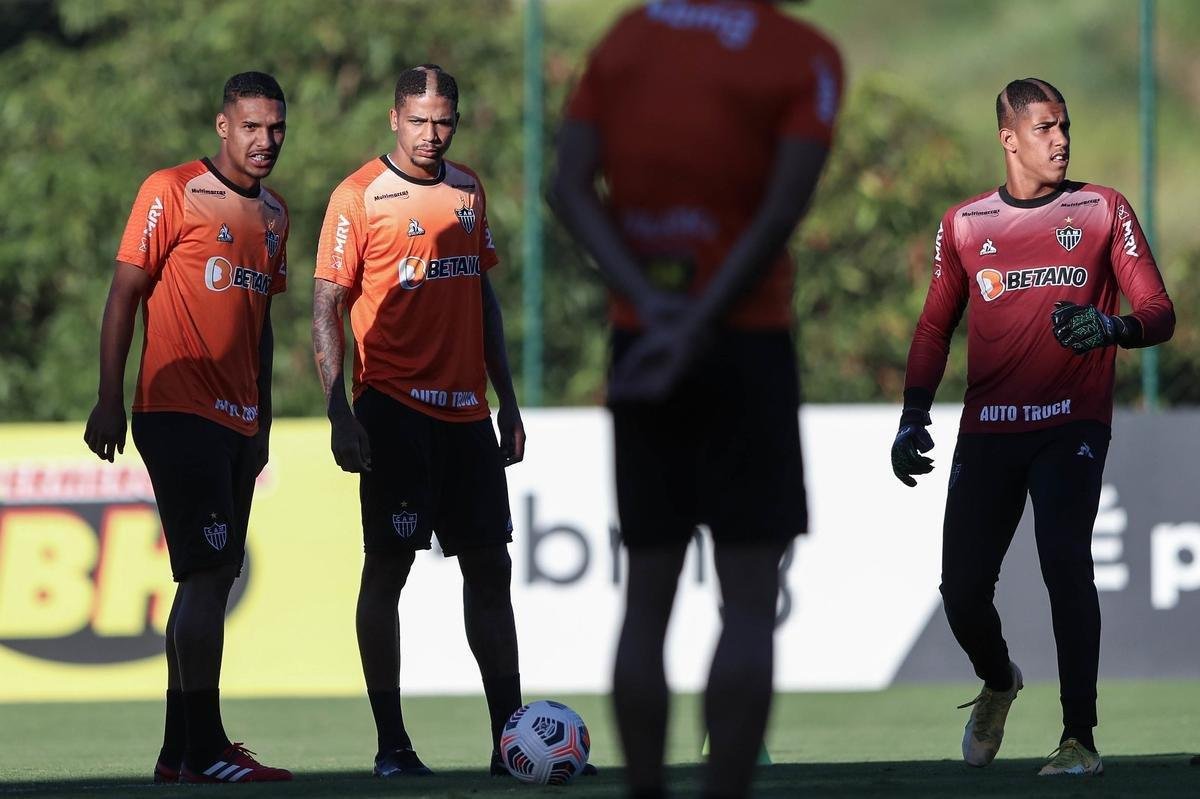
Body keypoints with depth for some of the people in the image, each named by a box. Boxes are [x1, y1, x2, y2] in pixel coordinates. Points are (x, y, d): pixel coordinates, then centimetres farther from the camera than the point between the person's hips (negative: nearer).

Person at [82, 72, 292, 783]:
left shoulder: (275, 214, 16)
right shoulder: (171, 192, -5)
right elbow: (125, 294, -5)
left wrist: (263, 420, 22)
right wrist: (110, 401, -10)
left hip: (237, 423, 8)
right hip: (177, 412, -8)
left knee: (212, 578, 8)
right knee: (209, 572, -14)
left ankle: (180, 750, 14)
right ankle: (204, 748, -14)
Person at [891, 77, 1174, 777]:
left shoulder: (1103, 210, 5)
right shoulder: (964, 224, 11)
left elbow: (1160, 314, 0)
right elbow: (936, 328, 18)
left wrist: (1114, 329, -22)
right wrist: (914, 418, 6)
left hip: (1073, 424, -3)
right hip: (988, 431, 3)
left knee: (1065, 562, -22)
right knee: (962, 587, -2)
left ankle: (1081, 739, -17)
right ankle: (998, 682, 33)